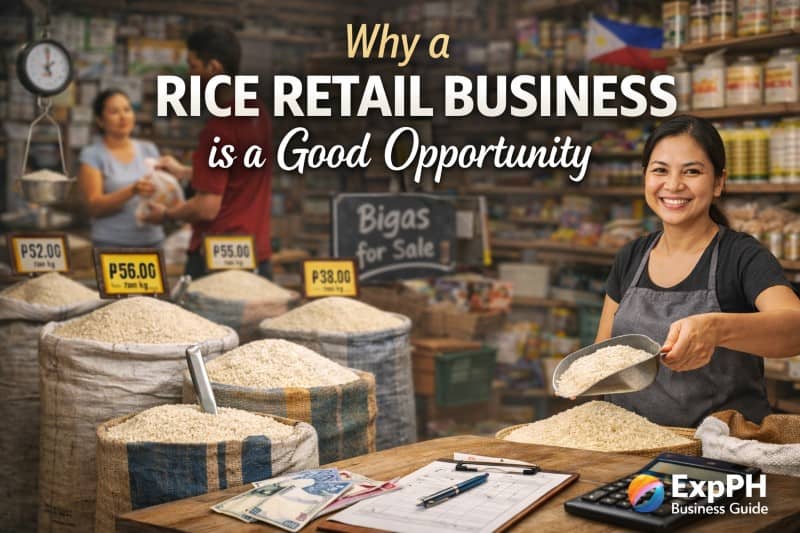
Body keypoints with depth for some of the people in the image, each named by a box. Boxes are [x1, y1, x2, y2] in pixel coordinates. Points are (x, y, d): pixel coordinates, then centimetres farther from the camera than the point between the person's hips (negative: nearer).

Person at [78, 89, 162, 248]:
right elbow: (94, 206, -7)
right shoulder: (92, 154, 1)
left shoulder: (149, 150, 12)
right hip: (112, 242, -3)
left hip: (152, 239, 3)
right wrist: (132, 191, -21)